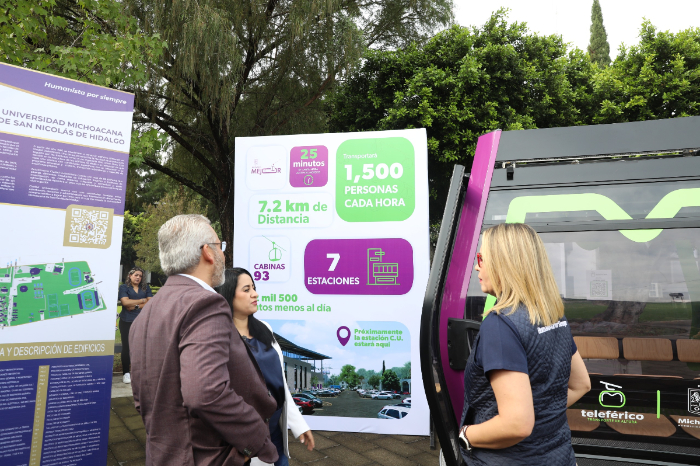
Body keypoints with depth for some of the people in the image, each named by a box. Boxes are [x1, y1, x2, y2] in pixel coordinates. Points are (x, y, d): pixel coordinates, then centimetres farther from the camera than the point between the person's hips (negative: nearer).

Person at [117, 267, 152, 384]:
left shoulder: (146, 287, 14)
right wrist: (142, 301, -1)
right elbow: (125, 302, -9)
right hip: (127, 322, -1)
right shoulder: (124, 287, 7)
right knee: (126, 347, 0)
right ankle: (126, 373, 6)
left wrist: (136, 306, -8)